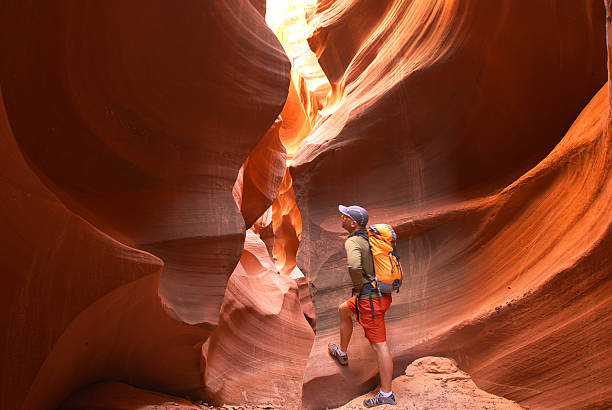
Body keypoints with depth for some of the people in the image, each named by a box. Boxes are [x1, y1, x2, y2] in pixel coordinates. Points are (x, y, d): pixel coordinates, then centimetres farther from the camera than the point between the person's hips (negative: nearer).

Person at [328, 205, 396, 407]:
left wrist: (358, 287, -16)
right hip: (383, 294, 9)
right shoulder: (370, 237, 11)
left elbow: (354, 266, -36)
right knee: (343, 309, 23)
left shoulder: (353, 242, -16)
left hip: (370, 297, -9)